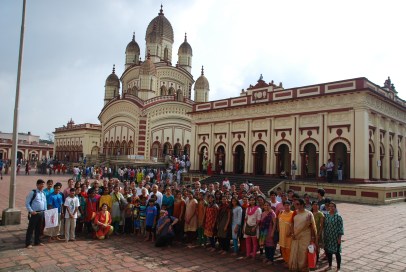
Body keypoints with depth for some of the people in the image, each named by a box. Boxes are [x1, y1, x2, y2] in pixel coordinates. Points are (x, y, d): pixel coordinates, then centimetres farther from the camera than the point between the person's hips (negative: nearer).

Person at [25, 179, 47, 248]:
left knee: (38, 228, 15)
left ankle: (37, 241, 26)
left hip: (41, 213, 6)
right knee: (31, 228, 0)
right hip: (34, 213, -6)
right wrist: (31, 211, -16)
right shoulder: (33, 193, -10)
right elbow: (27, 203, -10)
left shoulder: (43, 193, 10)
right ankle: (28, 243, 8)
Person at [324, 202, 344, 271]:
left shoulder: (338, 217, -10)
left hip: (335, 238, -4)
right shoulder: (326, 216, 3)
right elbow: (324, 226, 8)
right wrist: (324, 236, 8)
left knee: (337, 252, 4)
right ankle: (329, 266, 30)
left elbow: (340, 228, -10)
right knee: (328, 251, 12)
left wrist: (339, 238, -12)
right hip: (328, 237, 4)